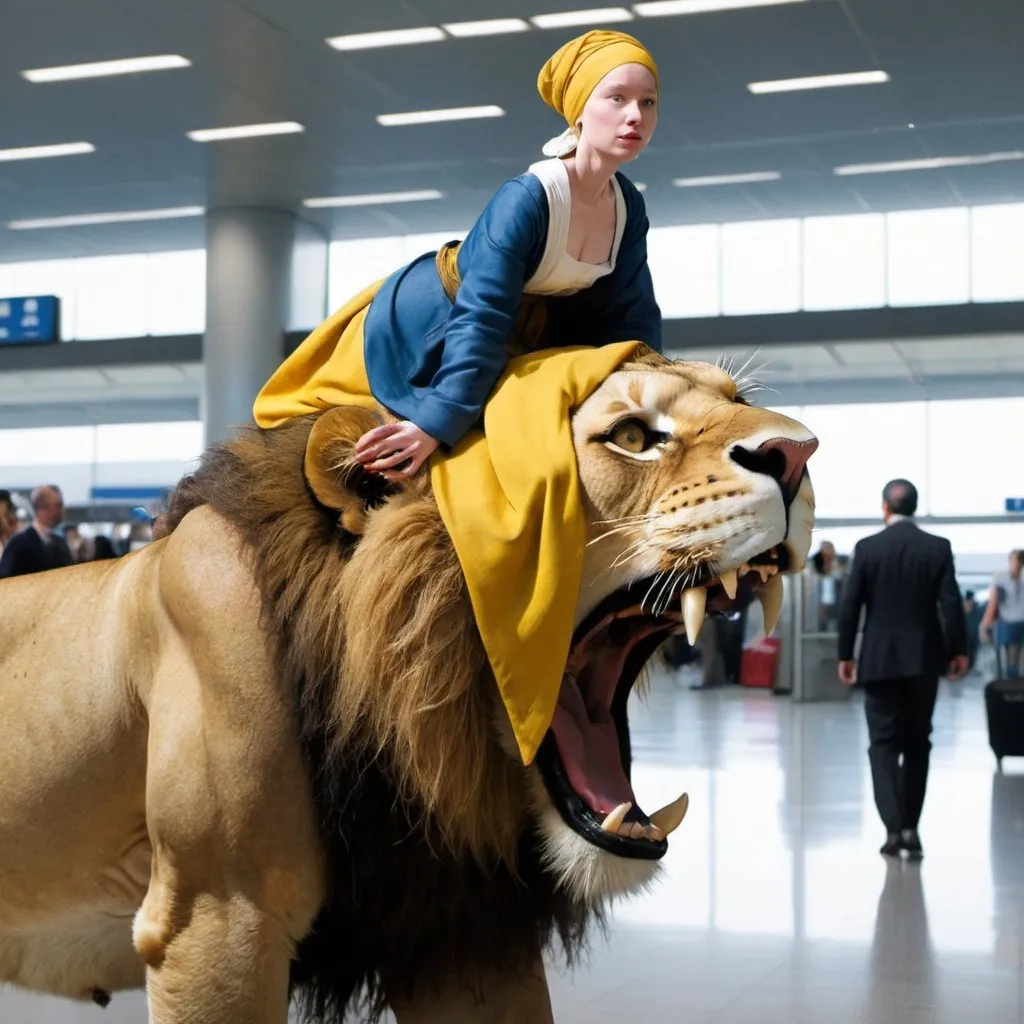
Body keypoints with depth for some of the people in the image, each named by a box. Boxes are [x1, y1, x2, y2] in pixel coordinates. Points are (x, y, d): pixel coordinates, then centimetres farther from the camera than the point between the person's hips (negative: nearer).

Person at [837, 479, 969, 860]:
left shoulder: (866, 548, -4)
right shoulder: (938, 547, -2)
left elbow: (849, 606, -4)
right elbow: (951, 604, -6)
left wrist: (845, 655, 4)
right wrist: (959, 650, 3)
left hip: (879, 660, -1)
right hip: (923, 659, 1)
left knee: (883, 744, 2)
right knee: (917, 744, 13)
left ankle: (893, 828, -10)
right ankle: (910, 828, 14)